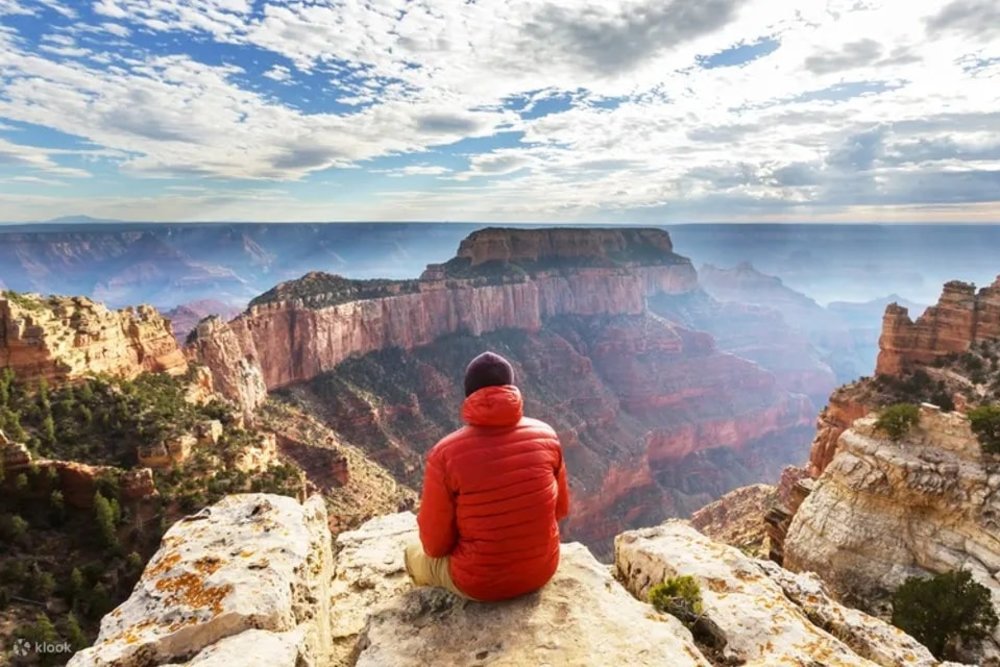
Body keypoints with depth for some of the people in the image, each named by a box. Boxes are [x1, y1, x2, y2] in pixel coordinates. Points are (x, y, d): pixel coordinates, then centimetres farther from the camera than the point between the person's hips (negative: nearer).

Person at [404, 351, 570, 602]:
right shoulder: (545, 435, -12)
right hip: (542, 570, 4)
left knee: (415, 554, 26)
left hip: (479, 583, -3)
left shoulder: (445, 454, -22)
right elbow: (561, 508, 2)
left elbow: (435, 545, -13)